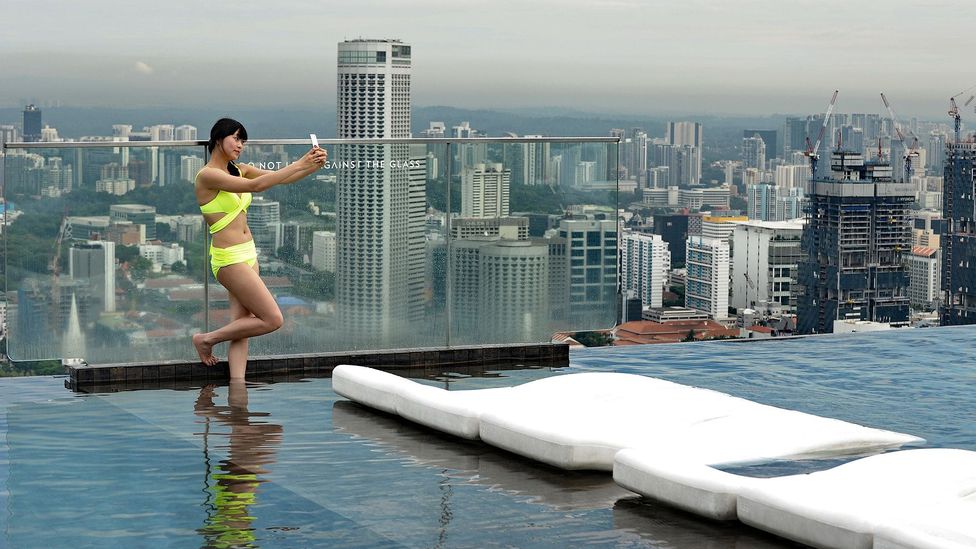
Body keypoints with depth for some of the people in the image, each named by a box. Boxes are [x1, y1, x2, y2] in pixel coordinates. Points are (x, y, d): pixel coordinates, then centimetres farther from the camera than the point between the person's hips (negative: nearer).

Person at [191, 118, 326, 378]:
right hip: (229, 258, -8)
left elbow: (281, 178, 6)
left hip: (247, 254, 8)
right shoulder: (207, 175, -14)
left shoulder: (238, 170, 11)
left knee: (242, 326, 3)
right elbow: (254, 186, -25)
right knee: (272, 320, -7)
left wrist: (313, 165, -12)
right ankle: (207, 339, 6)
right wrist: (299, 165, -26)